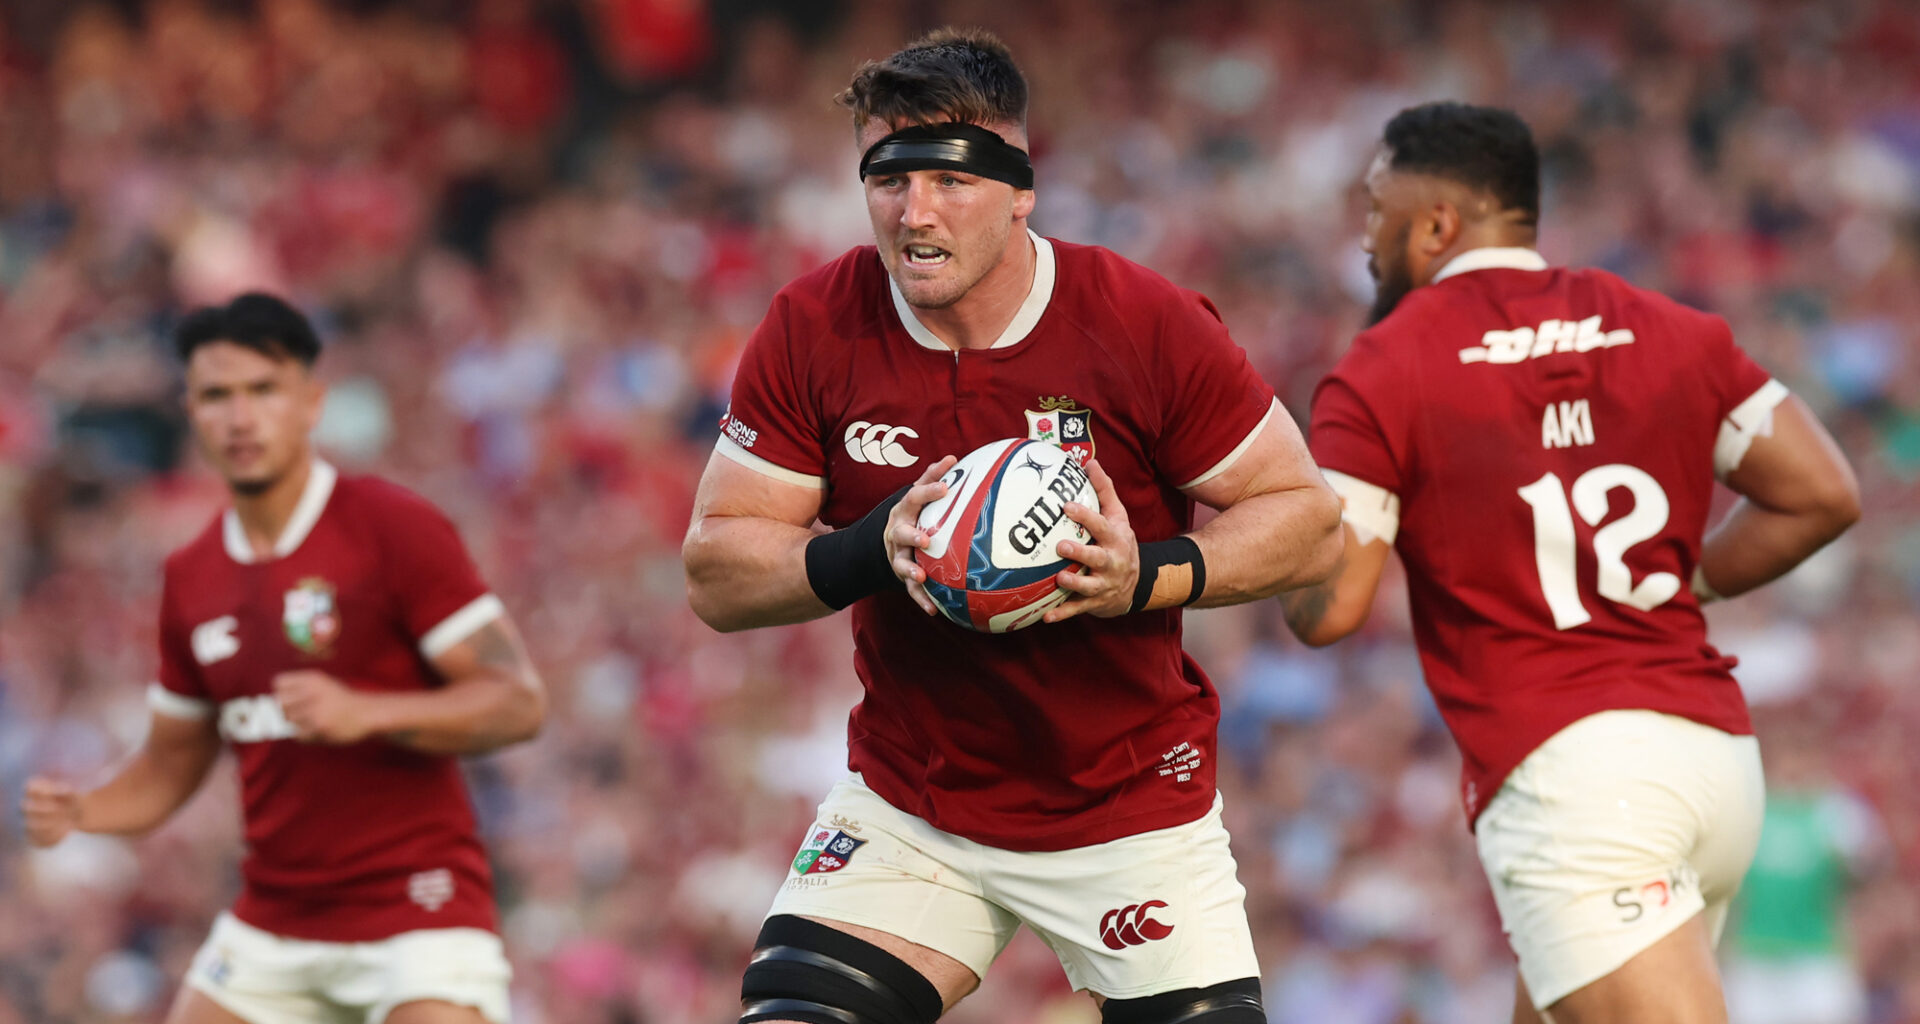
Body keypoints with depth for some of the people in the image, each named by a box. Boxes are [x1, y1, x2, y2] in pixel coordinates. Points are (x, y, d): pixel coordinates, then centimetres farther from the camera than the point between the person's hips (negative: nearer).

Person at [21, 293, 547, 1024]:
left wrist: (365, 712, -27)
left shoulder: (395, 528, -10)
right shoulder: (191, 578, 9)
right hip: (269, 927, 6)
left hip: (415, 903, -6)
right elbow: (170, 765, 18)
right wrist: (77, 812, -3)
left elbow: (519, 702, -13)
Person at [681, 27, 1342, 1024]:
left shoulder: (1147, 325, -15)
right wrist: (872, 549, -25)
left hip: (1134, 811, -1)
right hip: (908, 808, 1)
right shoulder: (813, 330, -9)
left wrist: (1146, 576, -24)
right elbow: (713, 574, -6)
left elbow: (1308, 520, -7)